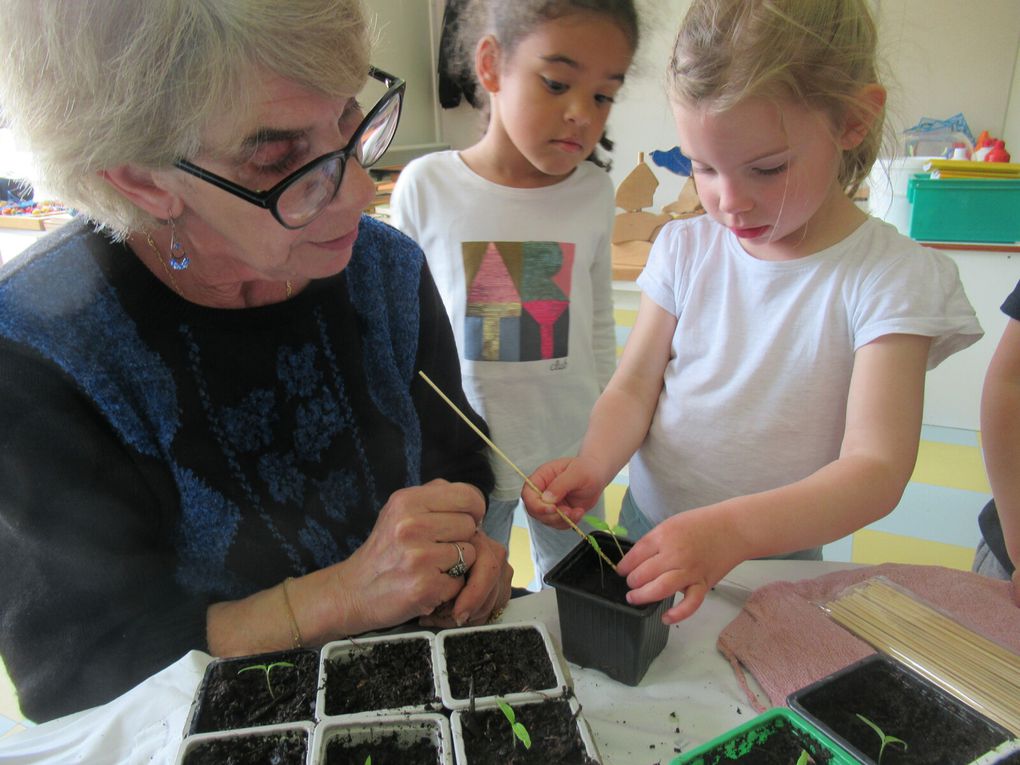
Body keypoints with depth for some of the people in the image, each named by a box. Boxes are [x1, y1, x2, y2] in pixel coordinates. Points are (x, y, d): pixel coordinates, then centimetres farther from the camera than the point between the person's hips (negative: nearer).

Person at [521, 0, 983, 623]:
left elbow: (877, 469, -23)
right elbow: (633, 389, -5)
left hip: (778, 552, -2)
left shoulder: (894, 278, -16)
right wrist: (593, 464, -26)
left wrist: (733, 530, -39)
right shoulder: (685, 248, -4)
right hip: (647, 530, 3)